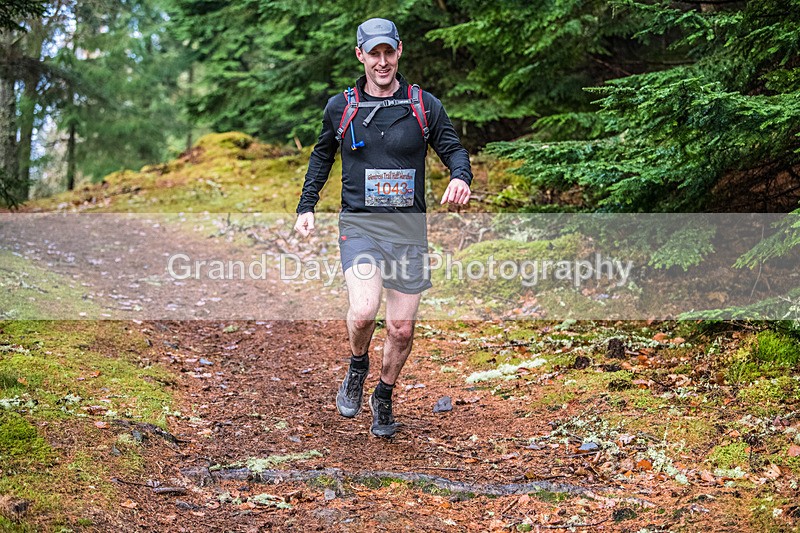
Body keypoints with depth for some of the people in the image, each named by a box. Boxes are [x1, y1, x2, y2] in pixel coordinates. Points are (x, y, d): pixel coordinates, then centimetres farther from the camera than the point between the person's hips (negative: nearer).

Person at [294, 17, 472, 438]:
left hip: (408, 228, 1)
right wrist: (306, 206, 14)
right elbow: (322, 156, 20)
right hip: (359, 224, -1)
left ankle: (383, 399, 31)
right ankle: (357, 368, 10)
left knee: (402, 329, 5)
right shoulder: (340, 107, 5)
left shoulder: (424, 105, 3)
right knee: (363, 312, -23)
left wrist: (460, 176, -13)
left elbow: (453, 149, 9)